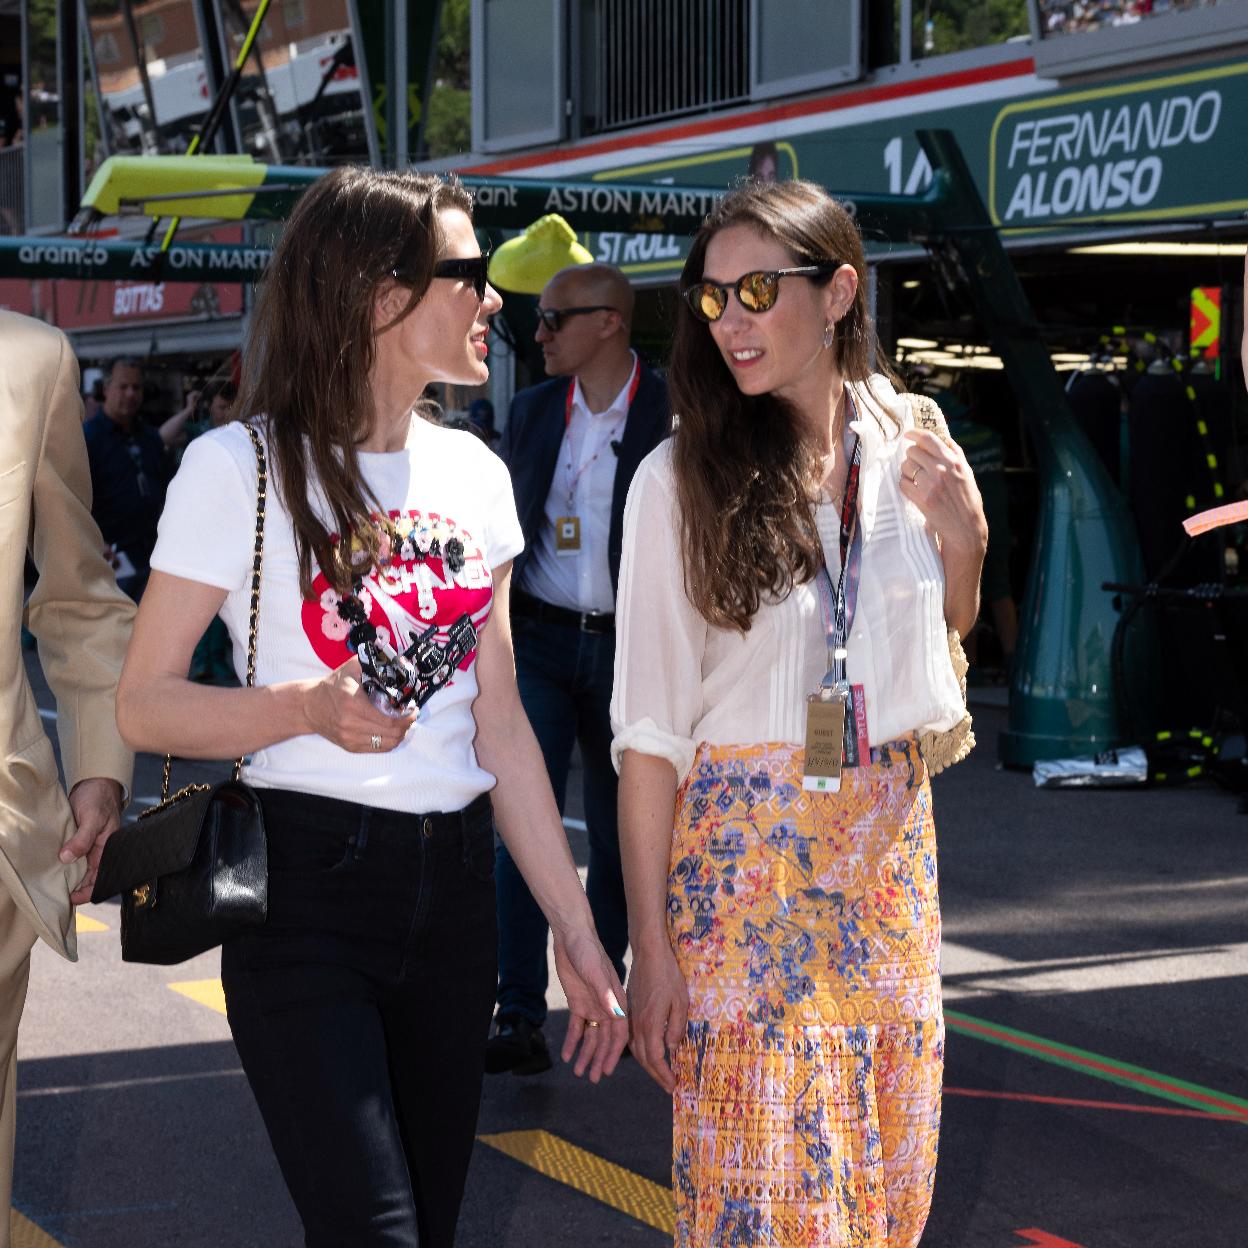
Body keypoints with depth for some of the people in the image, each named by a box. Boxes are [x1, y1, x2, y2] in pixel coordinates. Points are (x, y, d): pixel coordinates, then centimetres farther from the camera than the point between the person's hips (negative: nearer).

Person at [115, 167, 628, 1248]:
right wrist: (306, 707, -23)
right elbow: (144, 703, -6)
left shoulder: (474, 474, 8)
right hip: (305, 886, -5)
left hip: (454, 888, 6)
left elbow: (500, 724, 10)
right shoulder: (242, 468, -8)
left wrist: (576, 929, 7)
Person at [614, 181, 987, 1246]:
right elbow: (649, 729, -8)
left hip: (890, 835, 4)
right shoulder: (684, 479, -8)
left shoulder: (907, 448, 4)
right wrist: (651, 944, -12)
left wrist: (964, 537, 0)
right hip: (743, 847, -4)